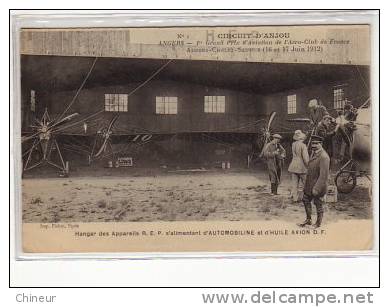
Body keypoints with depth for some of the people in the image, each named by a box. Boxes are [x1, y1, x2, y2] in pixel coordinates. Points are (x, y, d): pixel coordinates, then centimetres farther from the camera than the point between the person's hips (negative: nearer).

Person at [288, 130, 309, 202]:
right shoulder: (303, 145, -13)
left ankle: (295, 197, 6)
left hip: (294, 166, 5)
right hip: (302, 166, -5)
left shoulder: (293, 144, 4)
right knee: (305, 183, 5)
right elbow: (305, 157, -15)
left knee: (295, 182, 7)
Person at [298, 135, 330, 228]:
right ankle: (308, 220, 35)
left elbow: (324, 175, -26)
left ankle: (318, 223, 25)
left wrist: (316, 188, -25)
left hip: (317, 185, -9)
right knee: (306, 200, 18)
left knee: (318, 204, 7)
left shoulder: (323, 157, -24)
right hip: (309, 184, 9)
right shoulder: (314, 153, 6)